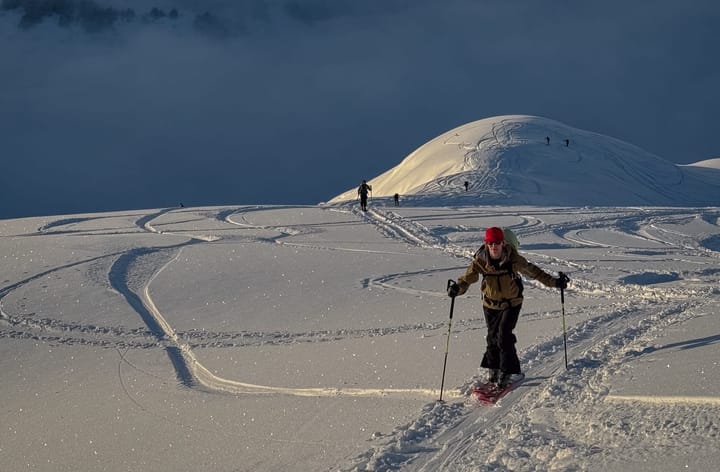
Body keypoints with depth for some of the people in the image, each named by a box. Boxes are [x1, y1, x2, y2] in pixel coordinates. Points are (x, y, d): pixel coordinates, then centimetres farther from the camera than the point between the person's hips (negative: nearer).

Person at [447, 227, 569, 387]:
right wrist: (457, 287, -43)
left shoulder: (512, 259, -19)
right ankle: (493, 368, 33)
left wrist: (554, 282, -7)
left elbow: (532, 271, -8)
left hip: (512, 303, -2)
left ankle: (510, 371, 0)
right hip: (491, 304, 2)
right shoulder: (480, 261, -16)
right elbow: (469, 276, -22)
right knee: (493, 336, 9)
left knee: (504, 335, -13)